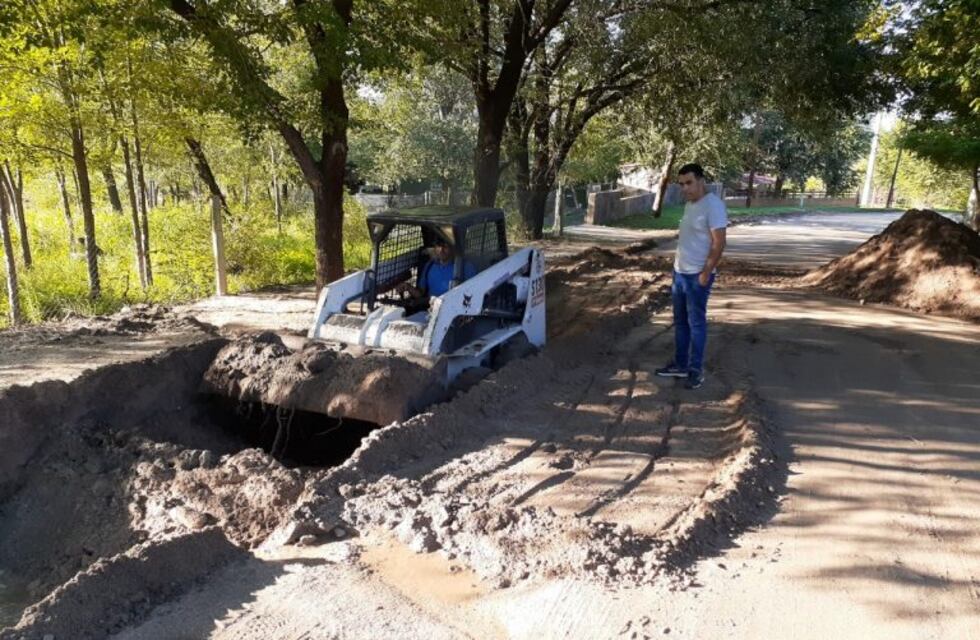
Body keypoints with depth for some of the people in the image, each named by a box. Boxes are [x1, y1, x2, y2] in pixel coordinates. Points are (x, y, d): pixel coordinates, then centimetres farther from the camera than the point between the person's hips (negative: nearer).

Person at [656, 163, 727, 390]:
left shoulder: (713, 204, -17)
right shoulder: (690, 204, 11)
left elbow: (719, 243, -20)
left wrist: (705, 273, -20)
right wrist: (678, 265, 17)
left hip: (697, 276, -9)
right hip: (680, 272, 9)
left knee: (696, 323, 0)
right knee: (680, 321, 15)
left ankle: (696, 370, 10)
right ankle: (680, 364, 25)